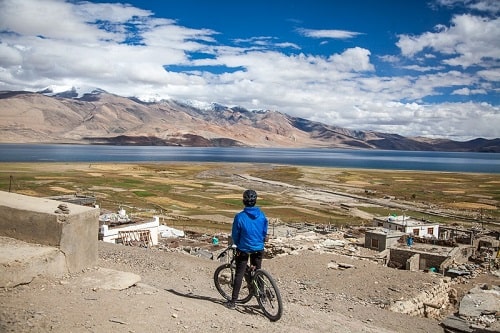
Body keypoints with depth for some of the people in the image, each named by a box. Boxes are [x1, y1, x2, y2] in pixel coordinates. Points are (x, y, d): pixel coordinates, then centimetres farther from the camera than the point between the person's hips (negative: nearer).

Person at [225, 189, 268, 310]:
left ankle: (233, 302, 7)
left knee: (239, 275, 5)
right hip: (259, 249, 3)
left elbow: (235, 235, -7)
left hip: (244, 250, -3)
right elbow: (265, 232, 3)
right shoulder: (262, 215, -8)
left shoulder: (239, 217, -18)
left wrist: (238, 244, 12)